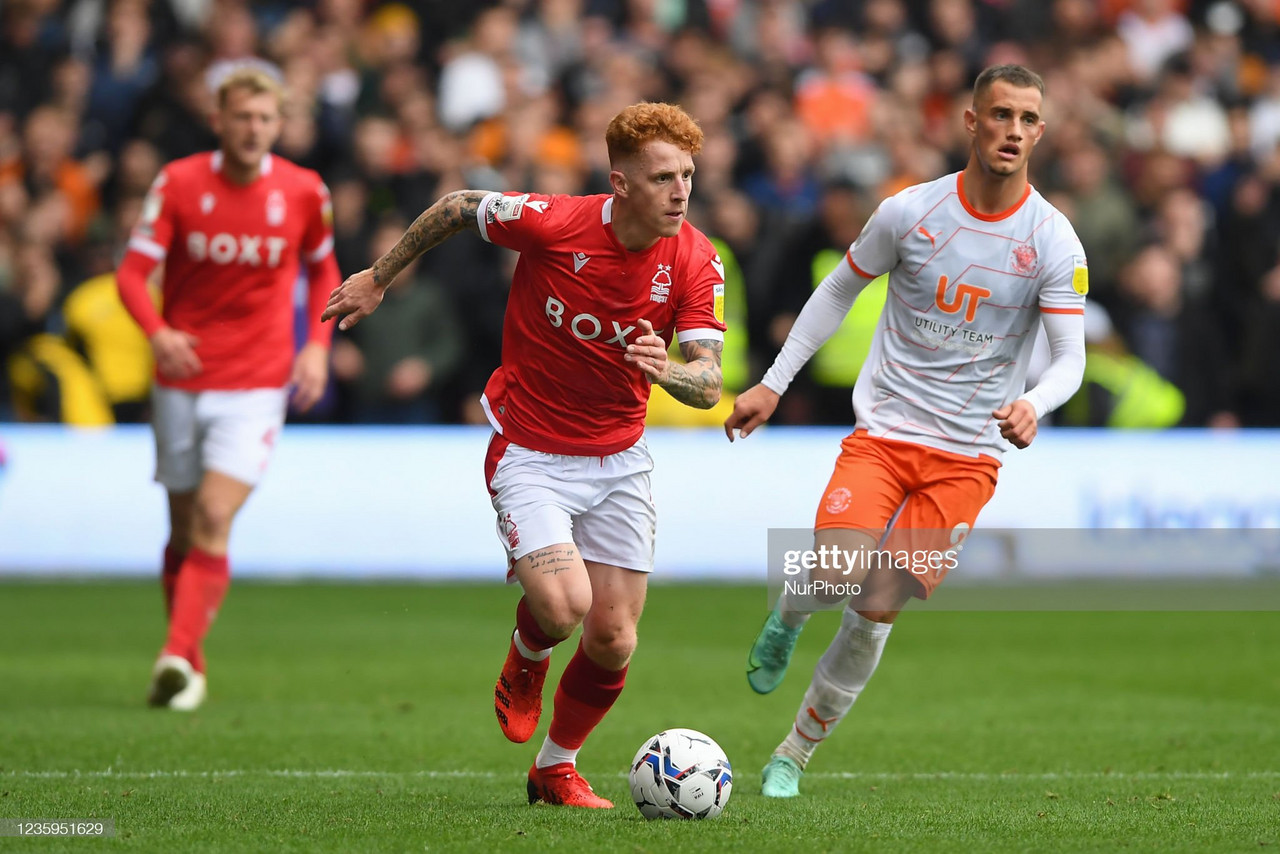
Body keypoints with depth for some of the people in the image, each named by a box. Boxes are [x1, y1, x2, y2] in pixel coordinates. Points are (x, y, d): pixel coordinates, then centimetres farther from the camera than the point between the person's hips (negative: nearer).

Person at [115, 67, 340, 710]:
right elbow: (132, 272, -7)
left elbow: (322, 269, 15)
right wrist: (158, 332, -27)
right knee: (183, 530, 10)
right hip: (181, 378, 1)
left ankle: (177, 659, -25)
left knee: (215, 518, -18)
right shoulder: (178, 183, -5)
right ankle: (189, 666, 26)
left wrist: (318, 345, 1)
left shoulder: (303, 192, -2)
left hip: (257, 384, -1)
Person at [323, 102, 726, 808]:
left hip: (619, 458, 4)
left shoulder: (695, 261, -13)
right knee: (562, 608, -22)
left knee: (613, 640, 3)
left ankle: (556, 768, 29)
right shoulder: (551, 223, -21)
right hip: (529, 452, -4)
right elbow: (457, 208, -2)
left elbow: (708, 385, -14)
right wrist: (376, 279, 8)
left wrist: (667, 370, -38)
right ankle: (524, 665, 16)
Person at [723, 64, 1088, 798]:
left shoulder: (1054, 241, -6)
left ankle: (794, 756, 14)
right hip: (883, 432, 0)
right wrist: (773, 384, 10)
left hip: (969, 454, 0)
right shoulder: (909, 212, -4)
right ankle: (786, 617, 18)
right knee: (839, 573, -21)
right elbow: (838, 292, 11)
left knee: (878, 609, -3)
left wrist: (1032, 404, -29)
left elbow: (1071, 358, -7)